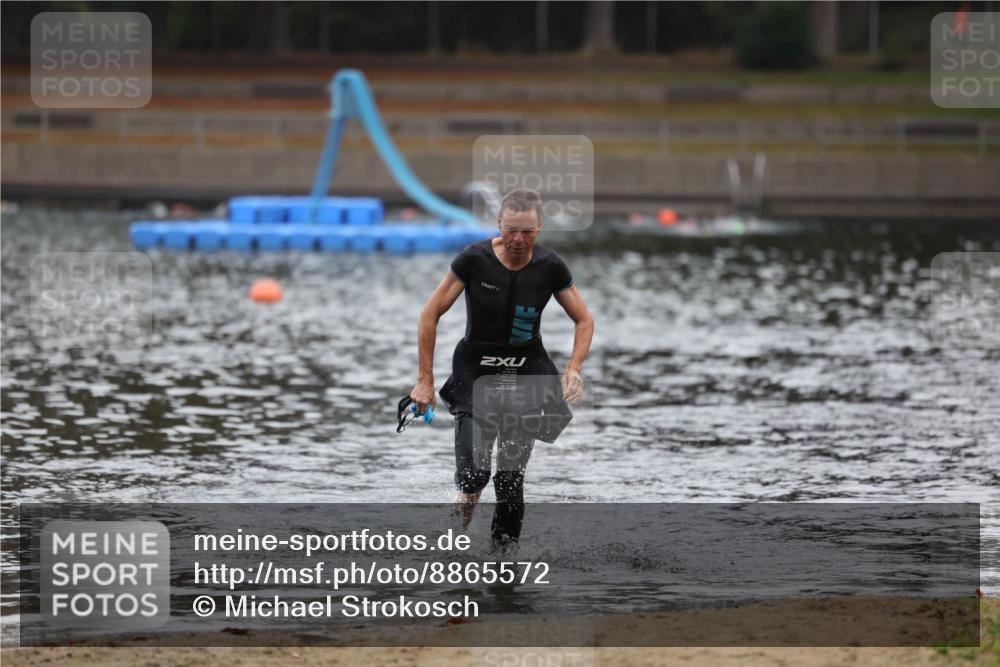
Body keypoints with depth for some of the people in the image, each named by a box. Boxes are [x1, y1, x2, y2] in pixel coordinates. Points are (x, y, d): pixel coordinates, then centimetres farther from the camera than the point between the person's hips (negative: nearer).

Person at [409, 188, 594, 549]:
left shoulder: (550, 267, -9)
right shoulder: (474, 259, -15)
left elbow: (584, 320, 4)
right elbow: (430, 315, -7)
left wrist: (574, 368, -14)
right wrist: (425, 380, -9)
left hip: (527, 368, 1)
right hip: (475, 367, -1)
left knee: (512, 474, -7)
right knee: (474, 470, -15)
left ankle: (504, 546, 11)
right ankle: (469, 491, 22)